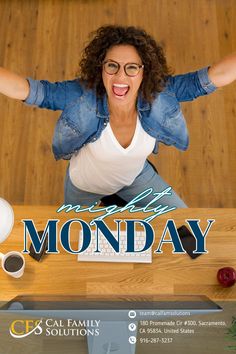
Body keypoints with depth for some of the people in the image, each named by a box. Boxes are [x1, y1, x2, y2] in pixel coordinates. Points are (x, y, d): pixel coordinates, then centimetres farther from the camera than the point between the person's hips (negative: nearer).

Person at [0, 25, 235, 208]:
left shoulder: (161, 94, -32)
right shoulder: (81, 97, -37)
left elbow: (215, 75, -35)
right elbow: (23, 88, -42)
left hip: (135, 176, 2)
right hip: (85, 185, -1)